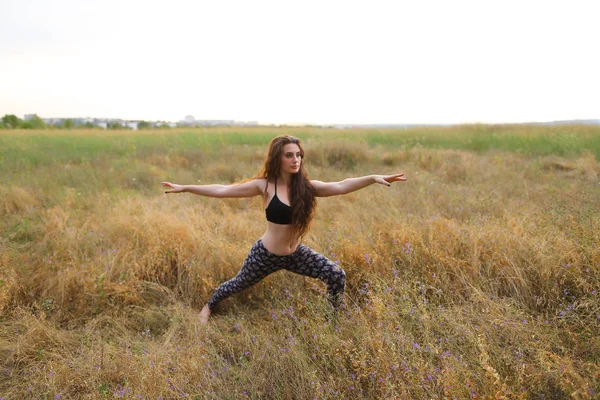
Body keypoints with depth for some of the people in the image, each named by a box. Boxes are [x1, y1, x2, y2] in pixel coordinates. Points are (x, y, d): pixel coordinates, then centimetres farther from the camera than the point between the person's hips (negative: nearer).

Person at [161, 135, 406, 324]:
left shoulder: (307, 187, -10)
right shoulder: (265, 186, -16)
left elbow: (341, 186, -23)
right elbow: (222, 190, -12)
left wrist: (373, 178, -37)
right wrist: (184, 188, -12)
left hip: (296, 253, 3)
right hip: (266, 255, -2)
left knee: (337, 275, -11)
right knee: (238, 284, 20)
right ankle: (209, 306, 54)